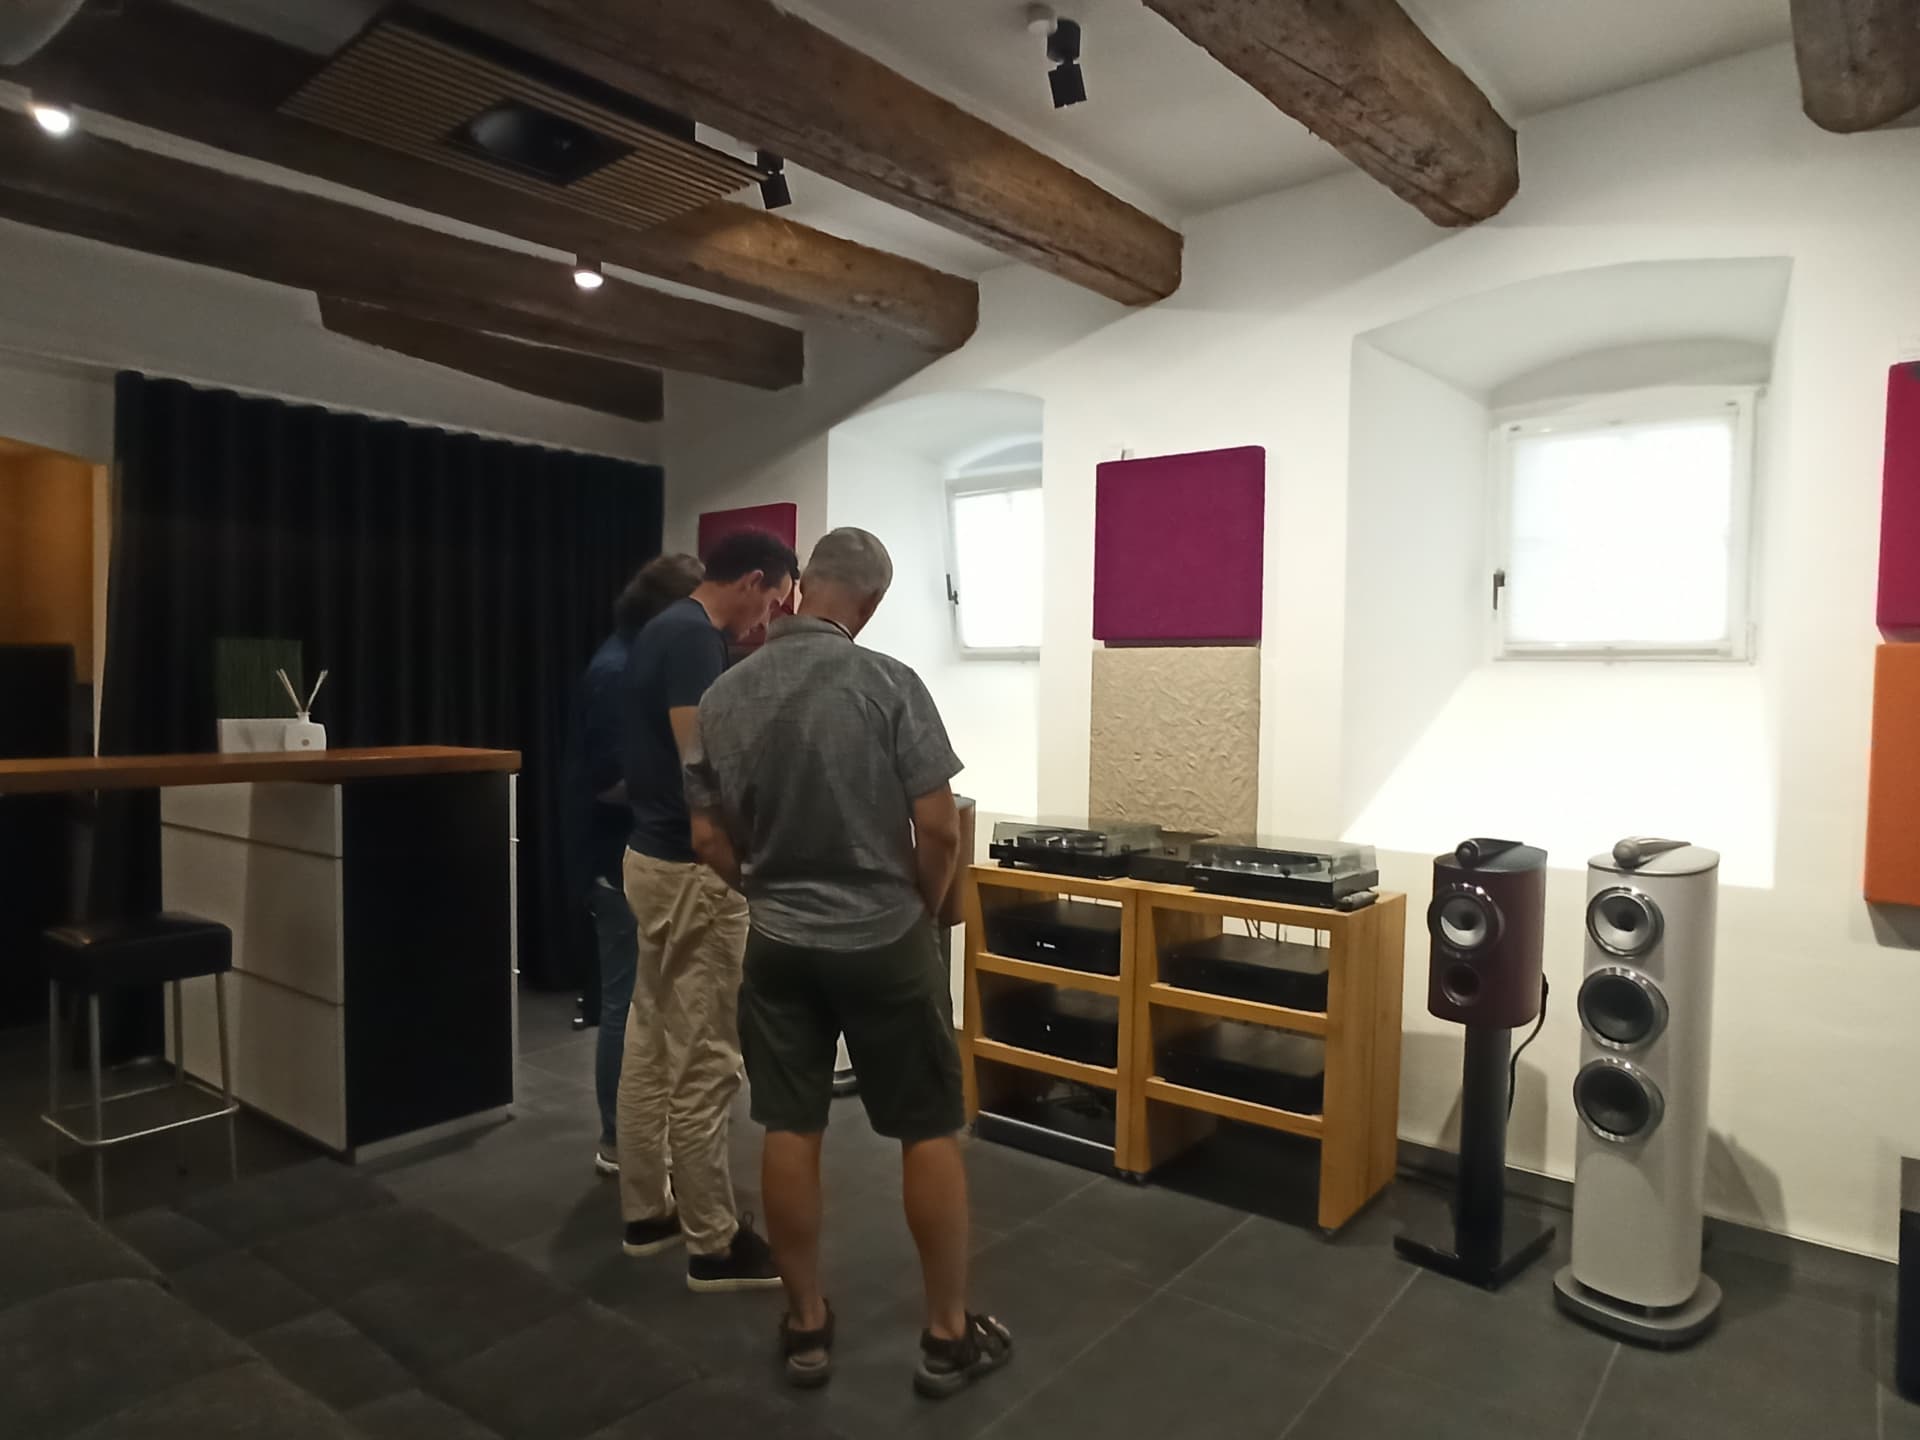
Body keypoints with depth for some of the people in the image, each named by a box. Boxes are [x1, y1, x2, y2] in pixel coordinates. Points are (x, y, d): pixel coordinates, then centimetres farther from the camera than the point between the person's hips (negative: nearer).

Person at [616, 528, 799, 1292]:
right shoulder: (695, 637, -18)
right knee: (704, 1064, 0)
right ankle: (715, 1244, 12)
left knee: (649, 1046, 17)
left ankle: (648, 1210, 30)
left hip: (652, 855, 11)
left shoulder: (665, 629, 13)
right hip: (691, 870, -11)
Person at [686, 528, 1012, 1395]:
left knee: (789, 1133, 13)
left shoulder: (724, 696, -2)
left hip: (777, 943, 4)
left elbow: (708, 839, 2)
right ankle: (948, 1335, 20)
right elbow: (938, 828, -15)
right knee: (930, 1133, 10)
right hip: (882, 940, -4)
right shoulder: (888, 684, -15)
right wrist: (920, 911, 3)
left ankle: (807, 1326, 26)